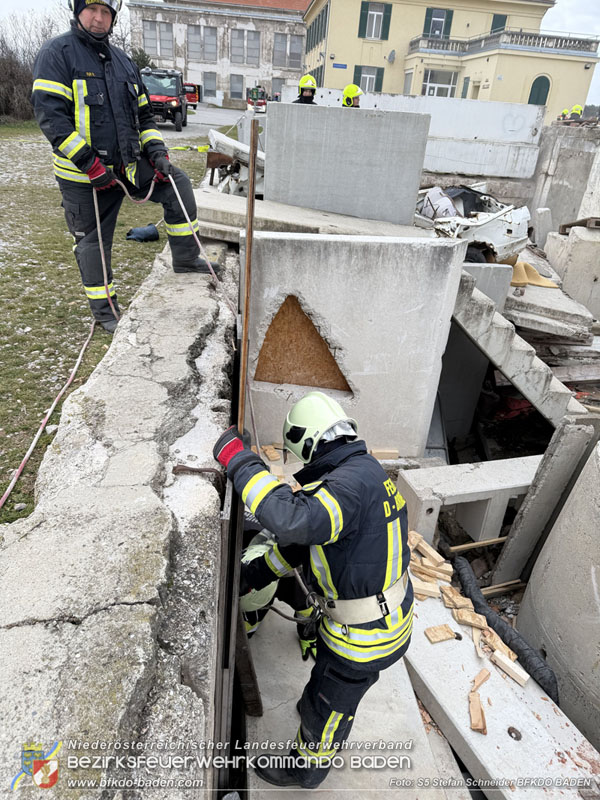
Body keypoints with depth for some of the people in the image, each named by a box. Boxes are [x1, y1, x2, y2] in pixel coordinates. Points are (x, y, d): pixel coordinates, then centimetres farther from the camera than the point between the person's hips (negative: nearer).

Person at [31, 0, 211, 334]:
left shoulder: (123, 61, 14)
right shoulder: (58, 53, -6)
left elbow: (144, 114, 19)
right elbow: (50, 114, -15)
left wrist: (157, 151, 1)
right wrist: (89, 163, -23)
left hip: (130, 164, 5)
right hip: (83, 174, -5)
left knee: (178, 182, -7)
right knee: (94, 242, 2)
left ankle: (186, 258, 4)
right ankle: (105, 310, 16)